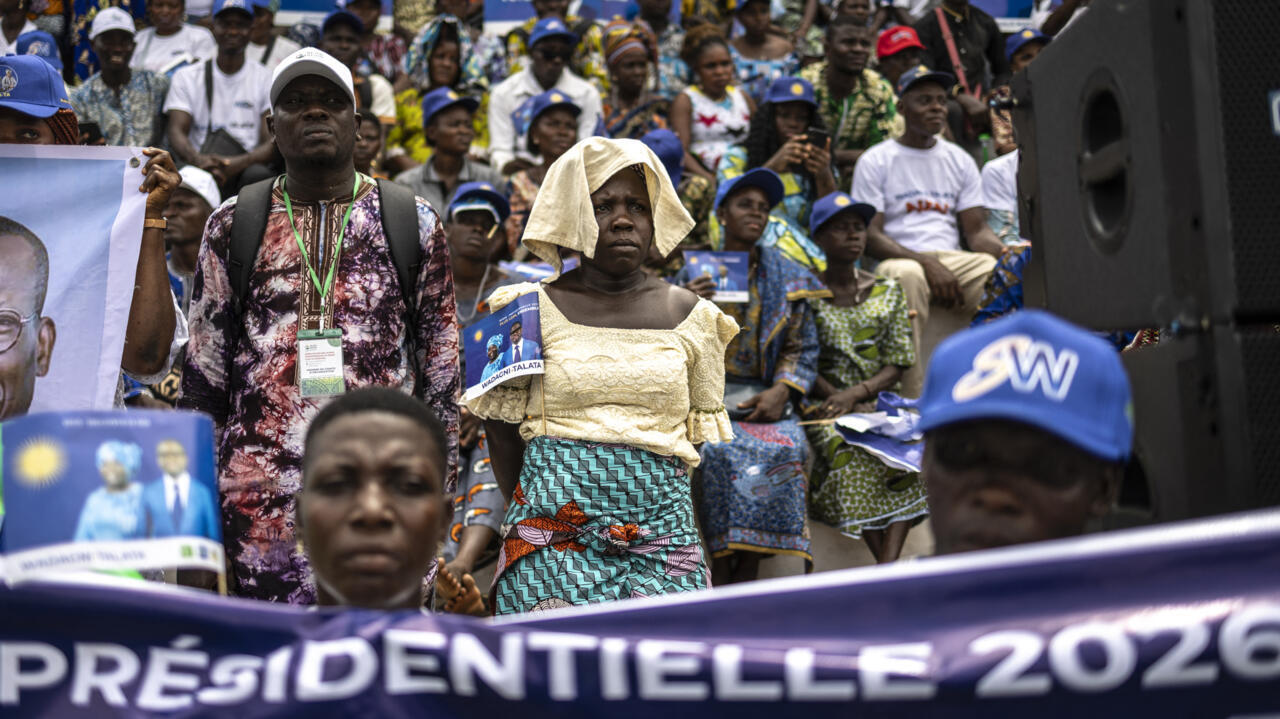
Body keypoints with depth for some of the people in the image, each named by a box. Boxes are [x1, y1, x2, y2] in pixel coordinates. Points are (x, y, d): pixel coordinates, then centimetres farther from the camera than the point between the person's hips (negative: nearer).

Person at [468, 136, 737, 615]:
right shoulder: (531, 311, 4)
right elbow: (501, 425, 9)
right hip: (556, 537, -2)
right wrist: (529, 511, 7)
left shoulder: (690, 315, 9)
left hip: (663, 525, 2)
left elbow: (701, 433, 15)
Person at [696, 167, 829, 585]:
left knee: (785, 448, -29)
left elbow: (802, 348, 10)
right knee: (719, 449, -32)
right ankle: (719, 572, -25)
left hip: (763, 398, 2)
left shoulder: (787, 278, 14)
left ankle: (747, 572, -22)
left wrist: (781, 391, -8)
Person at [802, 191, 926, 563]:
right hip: (822, 402, -2)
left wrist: (855, 393, -13)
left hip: (878, 400, 2)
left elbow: (896, 364, 6)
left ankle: (888, 566, -39)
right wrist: (839, 399, -15)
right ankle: (890, 572, -34)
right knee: (844, 449, -35)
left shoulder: (887, 292, 13)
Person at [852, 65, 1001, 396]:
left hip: (954, 260, 4)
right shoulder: (876, 161, 4)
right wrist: (926, 262, -19)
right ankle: (913, 397, -38)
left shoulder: (960, 160, 18)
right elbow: (869, 235, -5)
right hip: (898, 260, -4)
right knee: (908, 275, -39)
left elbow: (977, 229, 12)